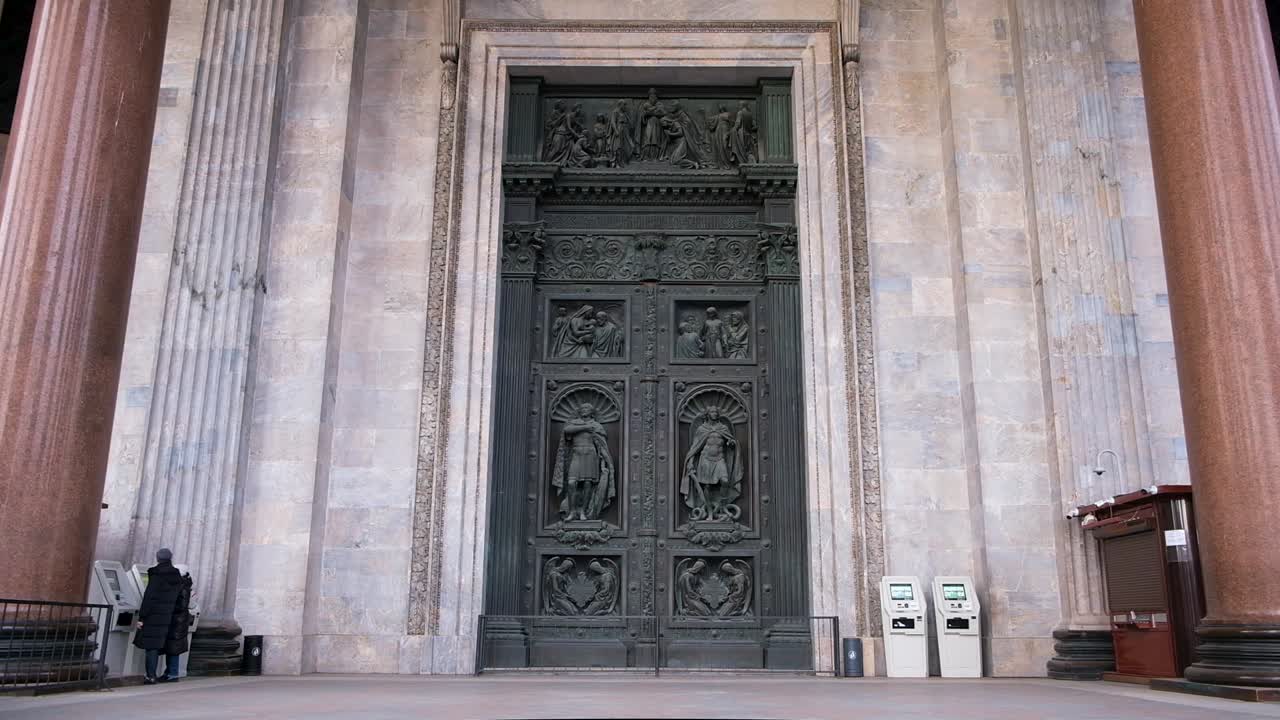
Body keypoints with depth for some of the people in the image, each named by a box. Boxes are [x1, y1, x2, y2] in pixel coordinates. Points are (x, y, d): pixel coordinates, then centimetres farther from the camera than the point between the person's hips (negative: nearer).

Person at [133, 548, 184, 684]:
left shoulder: (156, 576, -12)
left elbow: (148, 597, -14)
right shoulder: (176, 577, 8)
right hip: (166, 616, 6)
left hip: (153, 615, -6)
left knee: (151, 645, -2)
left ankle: (151, 676, -2)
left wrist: (141, 617, -12)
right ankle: (151, 675, 18)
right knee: (156, 645, 14)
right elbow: (175, 599, 13)